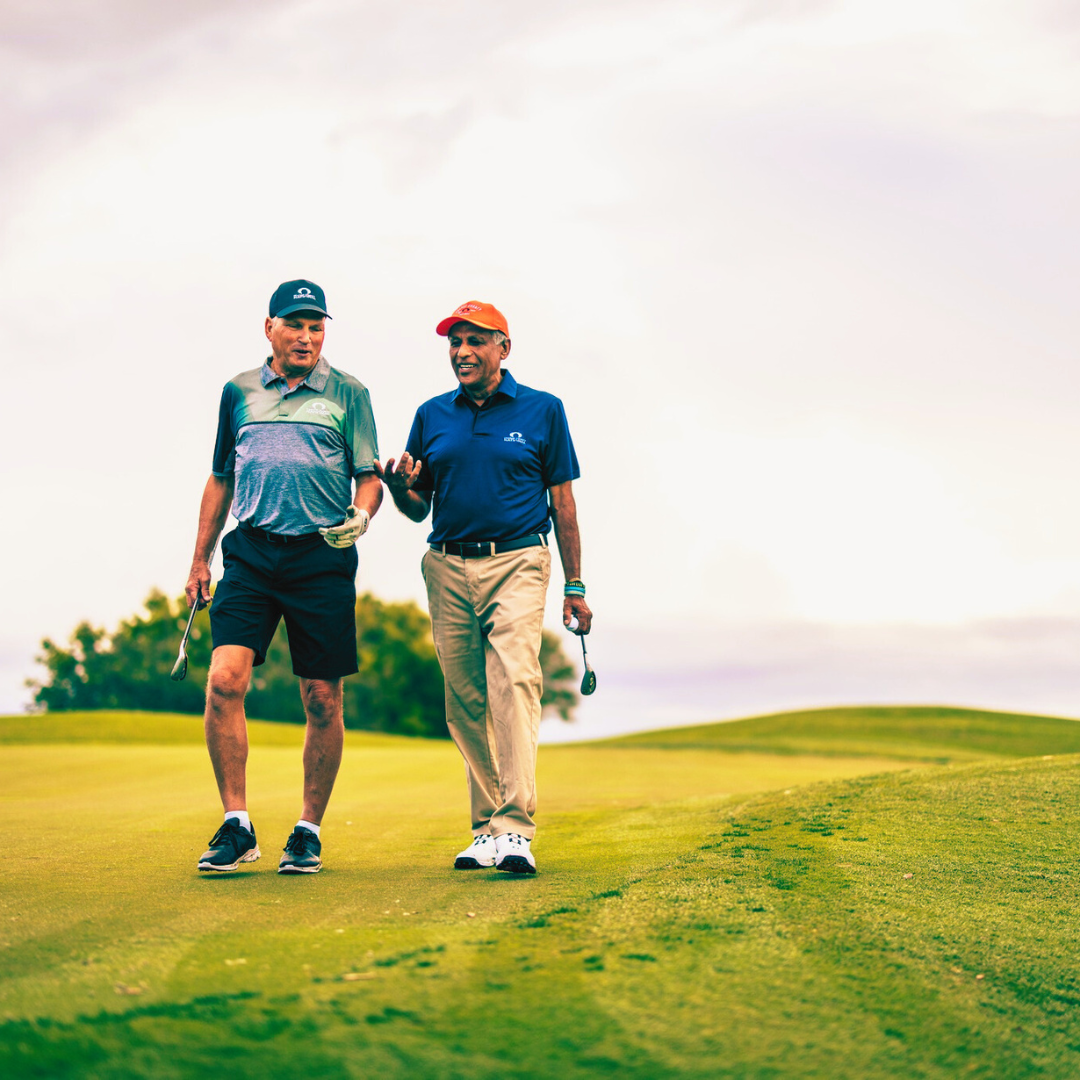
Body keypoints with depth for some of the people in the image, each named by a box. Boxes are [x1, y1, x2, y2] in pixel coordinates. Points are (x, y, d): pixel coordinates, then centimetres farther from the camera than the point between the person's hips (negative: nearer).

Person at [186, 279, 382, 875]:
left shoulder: (348, 394, 7)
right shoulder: (239, 391, 13)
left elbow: (369, 476, 5)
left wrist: (359, 517, -17)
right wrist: (199, 560, 17)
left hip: (322, 558, -1)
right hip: (251, 553, 1)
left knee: (322, 700, 1)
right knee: (224, 680, -15)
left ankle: (309, 832, 14)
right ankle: (236, 826, -6)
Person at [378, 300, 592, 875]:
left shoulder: (542, 410, 5)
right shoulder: (431, 416, 13)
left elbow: (562, 501, 7)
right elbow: (418, 509, 16)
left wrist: (574, 587, 4)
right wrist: (401, 486, -8)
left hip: (517, 563, -4)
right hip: (448, 568, 4)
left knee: (514, 682, -19)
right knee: (464, 702, 4)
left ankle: (515, 828, -24)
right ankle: (485, 826, 14)